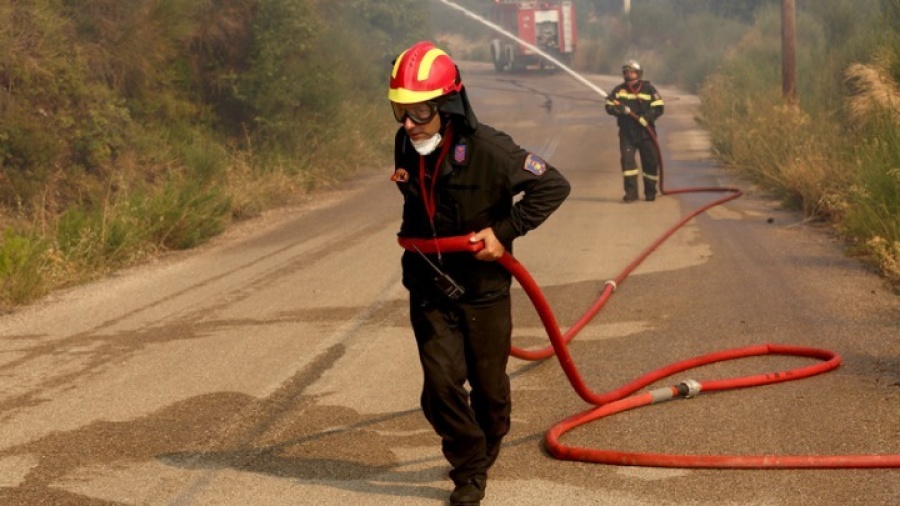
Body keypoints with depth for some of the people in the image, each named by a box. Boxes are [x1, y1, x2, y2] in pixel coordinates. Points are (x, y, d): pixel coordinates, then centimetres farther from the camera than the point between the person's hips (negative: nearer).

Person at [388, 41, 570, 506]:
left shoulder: (487, 149, -22)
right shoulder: (407, 146, -2)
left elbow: (553, 186, -19)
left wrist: (504, 231, -20)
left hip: (483, 289, -3)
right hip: (429, 289, 3)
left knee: (489, 387, 11)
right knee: (441, 385, -5)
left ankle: (483, 456, 38)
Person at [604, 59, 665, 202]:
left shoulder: (648, 89, -1)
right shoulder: (618, 90, 5)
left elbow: (659, 107, -7)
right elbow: (609, 106, 3)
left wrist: (646, 118, -21)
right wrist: (620, 109, -19)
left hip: (645, 132, -1)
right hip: (627, 132, 1)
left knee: (650, 162, 4)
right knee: (627, 159, -13)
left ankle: (650, 191, 19)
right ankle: (631, 191, -10)